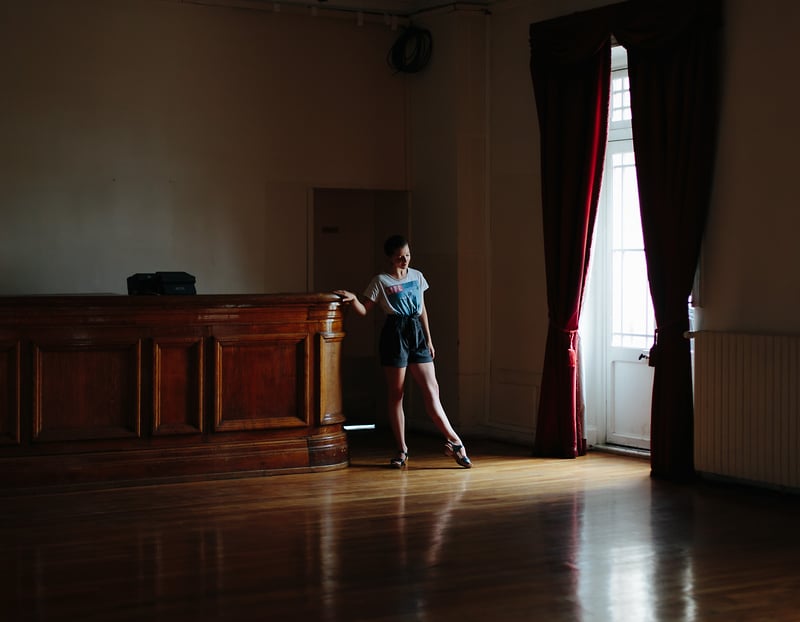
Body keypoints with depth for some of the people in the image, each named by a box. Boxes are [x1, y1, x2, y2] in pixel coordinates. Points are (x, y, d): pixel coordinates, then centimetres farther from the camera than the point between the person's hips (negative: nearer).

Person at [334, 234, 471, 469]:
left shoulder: (417, 276, 12)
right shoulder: (380, 281, 0)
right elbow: (364, 310, -1)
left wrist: (429, 339, 18)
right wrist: (353, 299, -21)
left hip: (417, 334, 4)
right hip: (395, 334, -4)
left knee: (432, 390, -2)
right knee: (396, 394, 2)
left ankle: (453, 441, 0)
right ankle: (402, 450, 9)